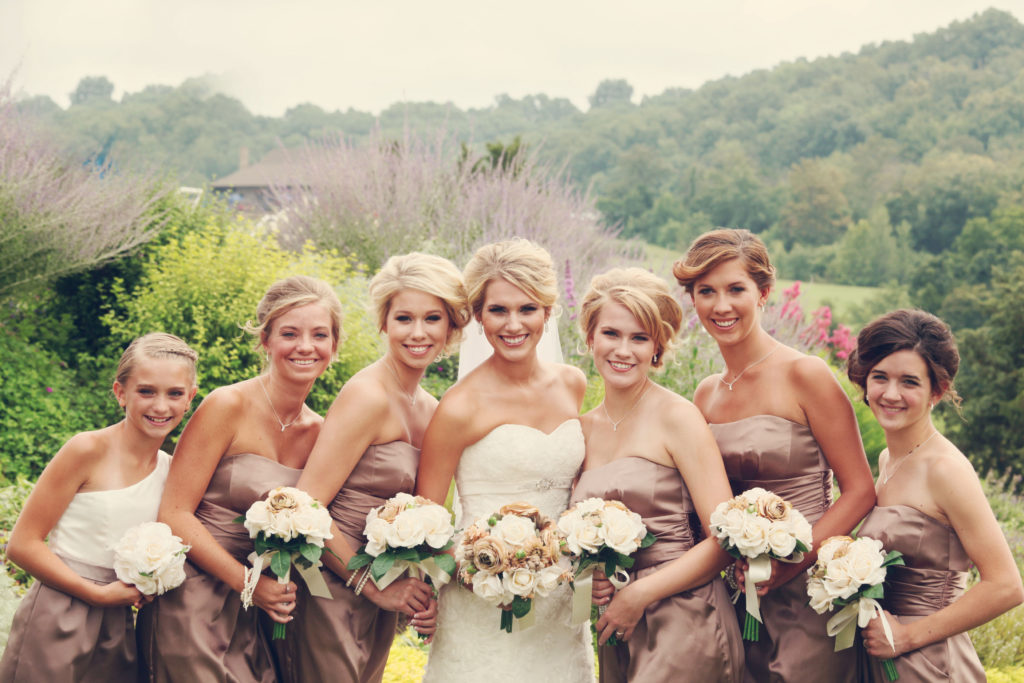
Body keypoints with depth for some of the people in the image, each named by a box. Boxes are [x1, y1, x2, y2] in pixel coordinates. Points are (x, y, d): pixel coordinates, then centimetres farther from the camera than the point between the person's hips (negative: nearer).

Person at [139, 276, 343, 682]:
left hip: (256, 615, 5)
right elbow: (174, 515, -13)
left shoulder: (319, 432, 5)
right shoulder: (228, 407, -11)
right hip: (192, 608, -5)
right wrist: (248, 582, -17)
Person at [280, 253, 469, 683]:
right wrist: (374, 585, -13)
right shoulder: (368, 397, -15)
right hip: (334, 597, -7)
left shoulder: (430, 409, 8)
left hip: (380, 606, 8)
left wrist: (422, 595, 1)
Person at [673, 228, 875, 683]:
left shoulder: (804, 375, -9)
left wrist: (790, 563, -18)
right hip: (741, 598, 5)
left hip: (809, 592, -5)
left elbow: (860, 490, -10)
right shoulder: (706, 395, 7)